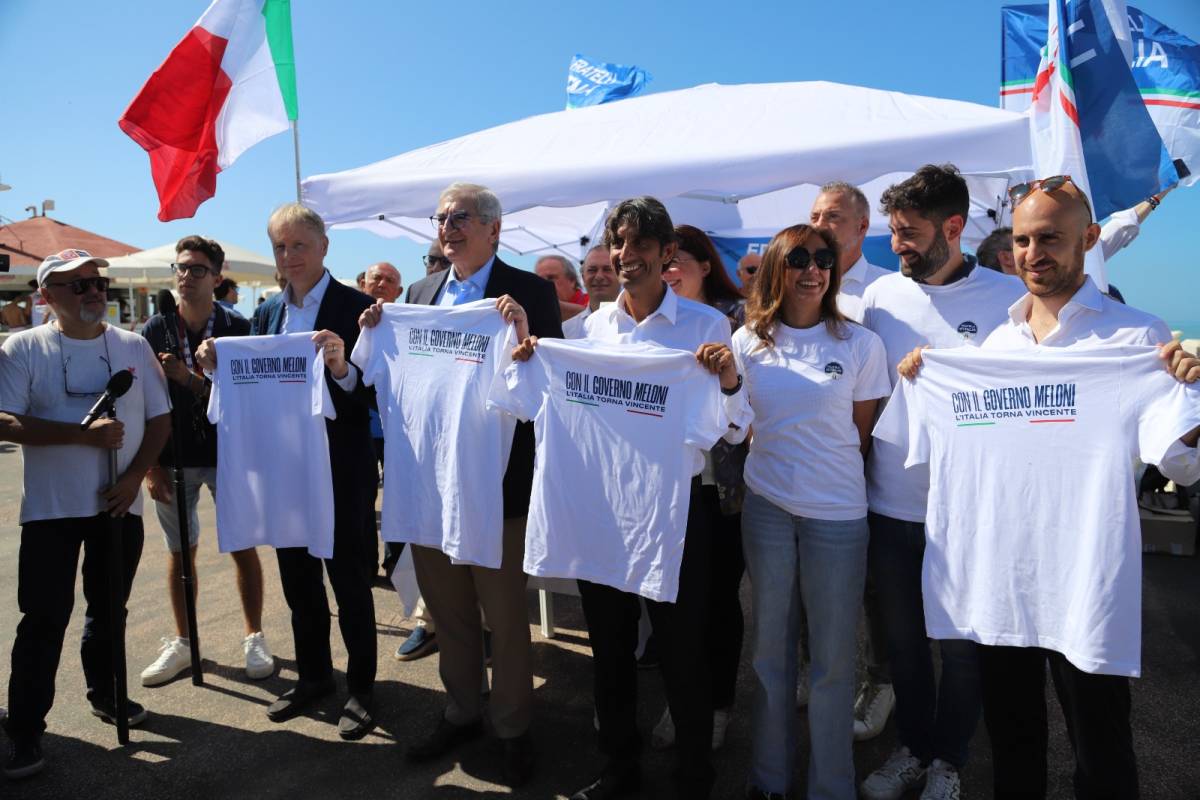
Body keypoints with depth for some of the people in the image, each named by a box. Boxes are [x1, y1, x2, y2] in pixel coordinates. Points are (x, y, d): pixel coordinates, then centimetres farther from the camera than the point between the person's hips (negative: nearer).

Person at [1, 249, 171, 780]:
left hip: (120, 504, 3)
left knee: (109, 609, 15)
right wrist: (83, 434, -22)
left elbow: (159, 420, 4)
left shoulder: (133, 346, 4)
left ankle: (103, 694, 34)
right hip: (50, 508, -3)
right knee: (45, 617, 0)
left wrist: (134, 476, -9)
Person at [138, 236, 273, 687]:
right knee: (179, 551, 13)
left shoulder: (236, 329, -7)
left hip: (228, 455, -2)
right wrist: (151, 466, -3)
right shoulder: (154, 332, -1)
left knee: (244, 548, 4)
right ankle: (182, 642, 29)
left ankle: (254, 639, 20)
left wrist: (189, 378, -23)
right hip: (174, 458, 2)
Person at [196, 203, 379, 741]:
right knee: (298, 579, 18)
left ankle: (361, 690, 23)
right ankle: (314, 677, 37)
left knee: (349, 581, 6)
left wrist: (343, 369, -33)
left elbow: (378, 391, -15)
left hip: (342, 469, -6)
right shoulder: (266, 313, 9)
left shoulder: (356, 307, -10)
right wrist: (219, 369, -8)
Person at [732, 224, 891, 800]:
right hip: (767, 506, 2)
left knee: (833, 654, 6)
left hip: (837, 513, -2)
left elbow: (863, 433, 4)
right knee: (771, 644, 13)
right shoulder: (748, 342, 3)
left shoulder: (860, 344, -3)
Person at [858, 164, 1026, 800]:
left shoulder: (1008, 297, -7)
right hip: (889, 503, 3)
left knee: (959, 644, 12)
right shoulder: (880, 295, 2)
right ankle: (911, 747, 39)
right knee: (902, 637, 17)